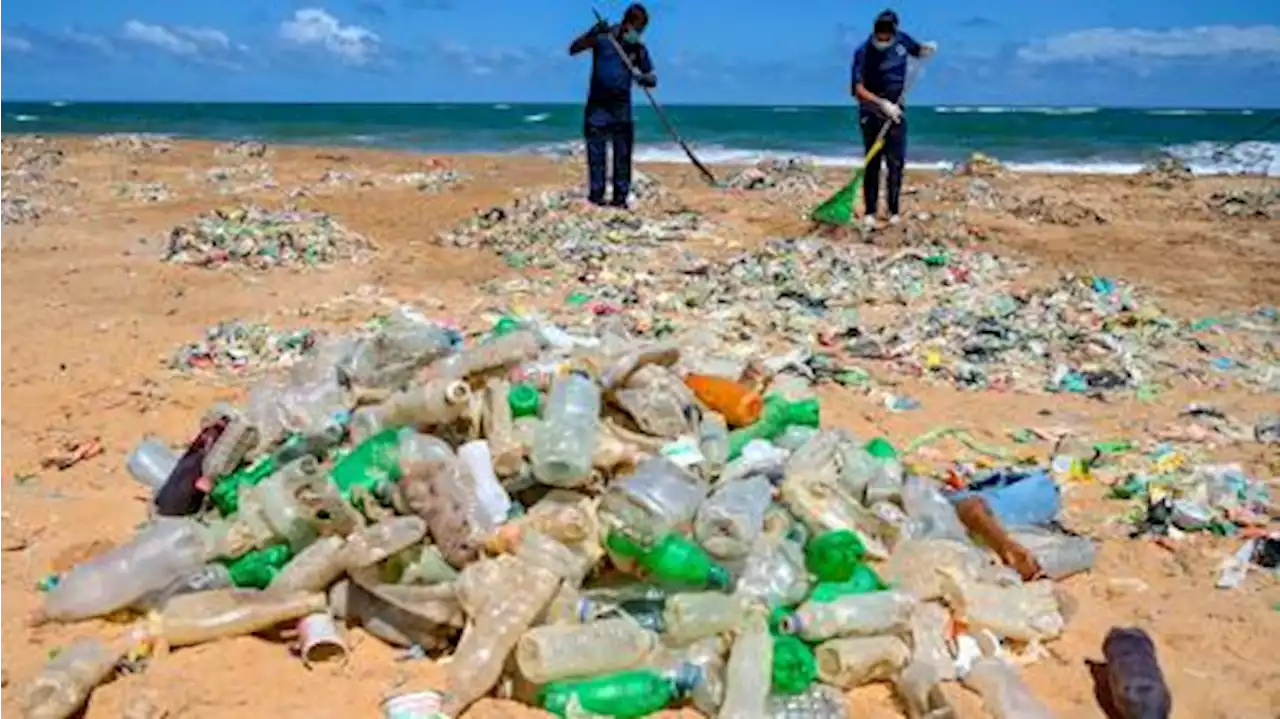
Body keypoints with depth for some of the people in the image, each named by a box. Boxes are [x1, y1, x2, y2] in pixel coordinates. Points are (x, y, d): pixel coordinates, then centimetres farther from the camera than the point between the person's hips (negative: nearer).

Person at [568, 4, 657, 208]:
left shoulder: (639, 49, 2)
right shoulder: (603, 36, -6)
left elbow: (652, 79, 6)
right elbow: (573, 49, -14)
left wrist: (643, 79, -18)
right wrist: (593, 33, -29)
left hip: (621, 106, 2)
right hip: (597, 104, -2)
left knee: (623, 153, -1)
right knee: (596, 151, -3)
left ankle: (621, 196, 4)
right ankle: (596, 193, 3)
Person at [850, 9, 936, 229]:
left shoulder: (902, 40, -2)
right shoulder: (863, 52, -15)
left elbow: (918, 51, 18)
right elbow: (858, 89, -21)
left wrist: (927, 49, -6)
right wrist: (883, 103, -32)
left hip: (895, 111, 4)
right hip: (872, 113, -3)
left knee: (896, 163, 2)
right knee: (873, 164, -3)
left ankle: (894, 211, 9)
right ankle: (870, 212, 1)